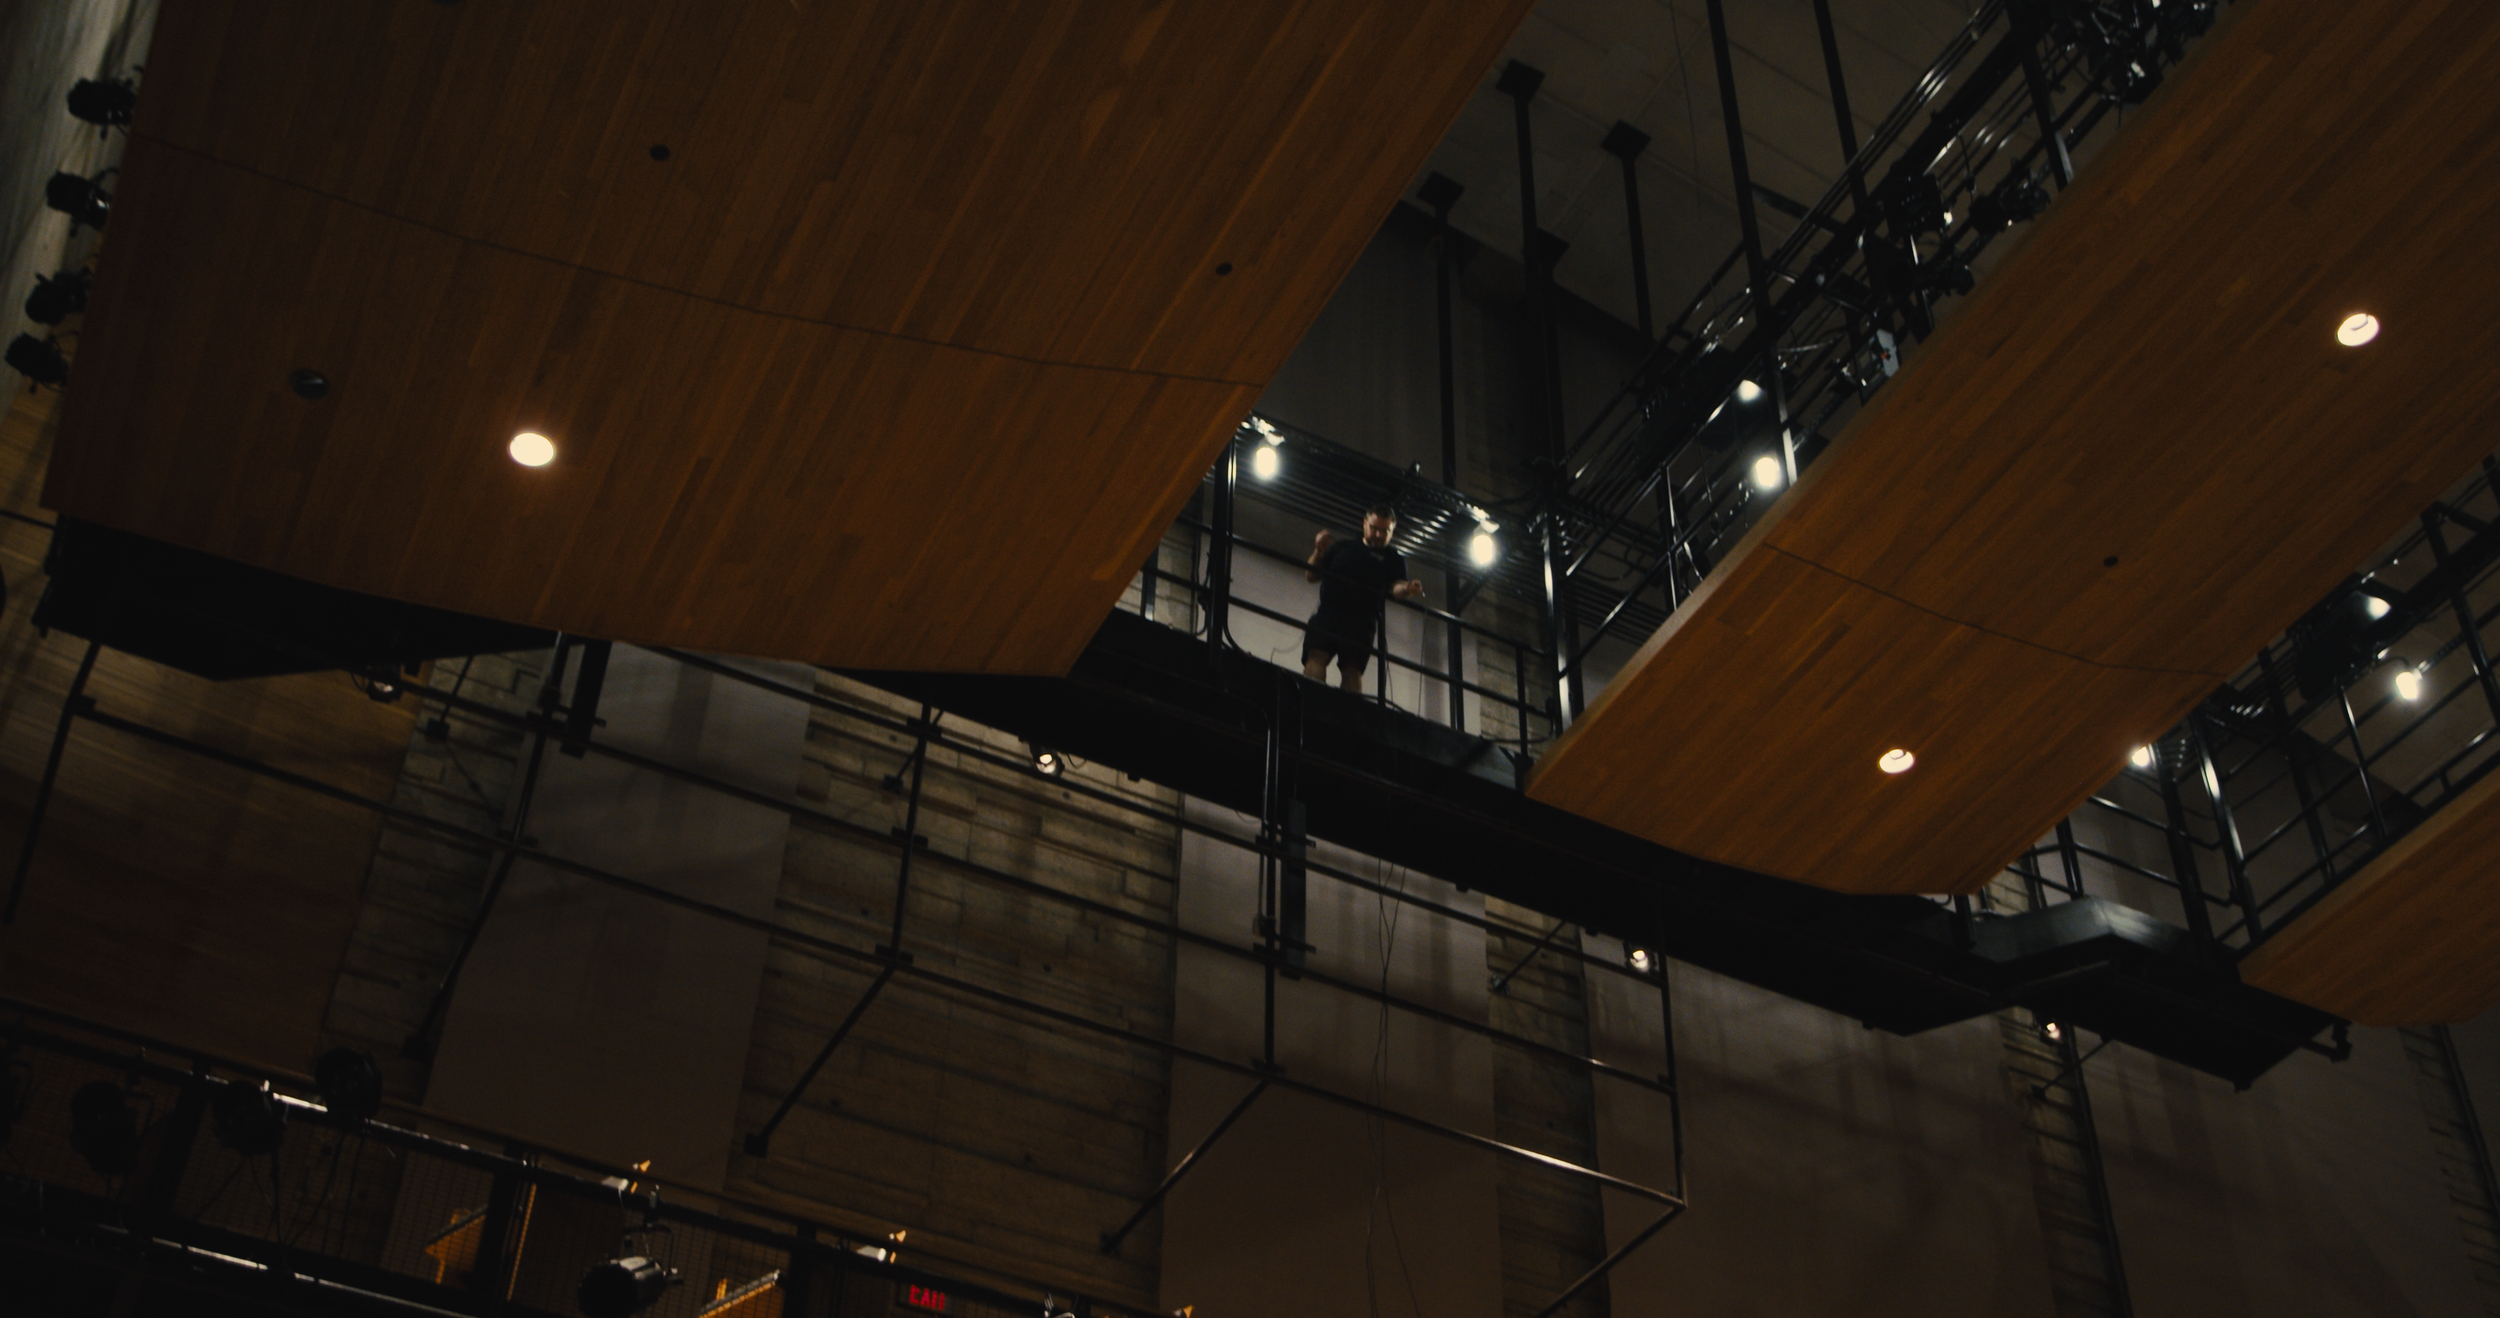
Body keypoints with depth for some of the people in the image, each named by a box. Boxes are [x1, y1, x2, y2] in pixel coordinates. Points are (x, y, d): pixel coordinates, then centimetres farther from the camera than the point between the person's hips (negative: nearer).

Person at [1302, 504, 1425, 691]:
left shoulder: (1393, 559, 21)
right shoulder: (1341, 548, 27)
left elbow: (1397, 586, 3)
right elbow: (1310, 575, 25)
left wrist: (1406, 589, -21)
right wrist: (1319, 552, 6)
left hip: (1360, 621, -1)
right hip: (1327, 613, 2)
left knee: (1352, 668, -21)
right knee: (1316, 657, -22)